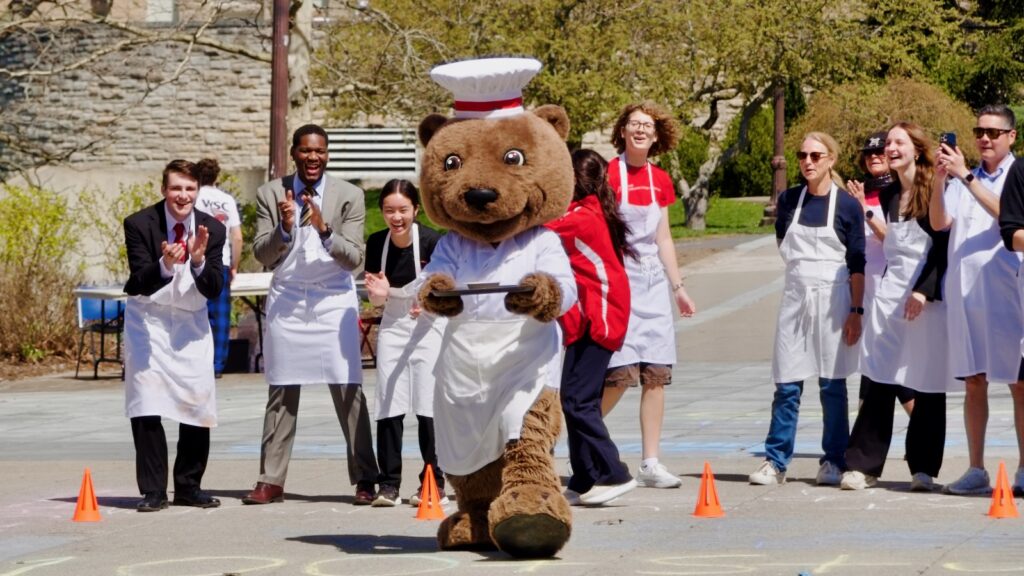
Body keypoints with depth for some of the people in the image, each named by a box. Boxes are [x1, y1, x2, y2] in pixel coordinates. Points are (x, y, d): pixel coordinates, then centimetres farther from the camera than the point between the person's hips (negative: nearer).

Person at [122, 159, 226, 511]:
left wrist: (199, 261, -31)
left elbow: (213, 290, -12)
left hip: (190, 323, 3)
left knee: (199, 403, 1)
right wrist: (164, 266, -42)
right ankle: (153, 491, -5)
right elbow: (140, 283, -22)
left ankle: (188, 487, 14)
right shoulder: (139, 224, -16)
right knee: (146, 405, -10)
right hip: (148, 320, -3)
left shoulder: (211, 229, -9)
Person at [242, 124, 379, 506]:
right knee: (282, 393, 4)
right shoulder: (270, 194, 1)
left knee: (348, 391, -4)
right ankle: (271, 481, 7)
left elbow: (354, 259, -6)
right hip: (286, 300, 1)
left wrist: (324, 230, -22)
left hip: (334, 301, -1)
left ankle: (365, 480, 0)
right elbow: (262, 254, -1)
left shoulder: (348, 196, -3)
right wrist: (284, 228, -20)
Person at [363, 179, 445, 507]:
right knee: (389, 406, -3)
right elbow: (375, 301, 3)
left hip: (428, 324, -3)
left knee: (428, 405, -7)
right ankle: (389, 484, 1)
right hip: (393, 325, 3)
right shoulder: (376, 244, -5)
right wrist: (379, 293, -19)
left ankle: (433, 482, 1)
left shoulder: (431, 242, -17)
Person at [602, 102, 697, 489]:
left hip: (652, 282, 6)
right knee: (621, 374, -12)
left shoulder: (661, 181, 11)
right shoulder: (608, 174, -6)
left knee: (657, 373, 0)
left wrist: (678, 287, 18)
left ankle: (651, 463, 4)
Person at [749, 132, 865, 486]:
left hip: (834, 299, -3)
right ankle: (775, 461, 3)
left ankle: (834, 461, 9)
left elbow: (857, 264, -2)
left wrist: (856, 311, -7)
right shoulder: (789, 200, 7)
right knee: (787, 384, 0)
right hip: (795, 296, 3)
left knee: (832, 383, 2)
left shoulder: (847, 206, -2)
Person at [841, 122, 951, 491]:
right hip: (890, 292, 5)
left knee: (927, 386, -1)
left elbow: (944, 244, -10)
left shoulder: (934, 191, -5)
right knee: (878, 383, -2)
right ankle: (864, 464, 0)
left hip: (929, 297, -5)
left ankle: (924, 468, 6)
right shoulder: (888, 195, 14)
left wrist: (925, 291, -15)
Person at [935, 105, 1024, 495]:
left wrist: (965, 176, -21)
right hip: (964, 290, 4)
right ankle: (976, 471, 10)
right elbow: (939, 223, 2)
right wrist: (940, 179, -13)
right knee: (974, 383, 7)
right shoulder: (962, 179, 14)